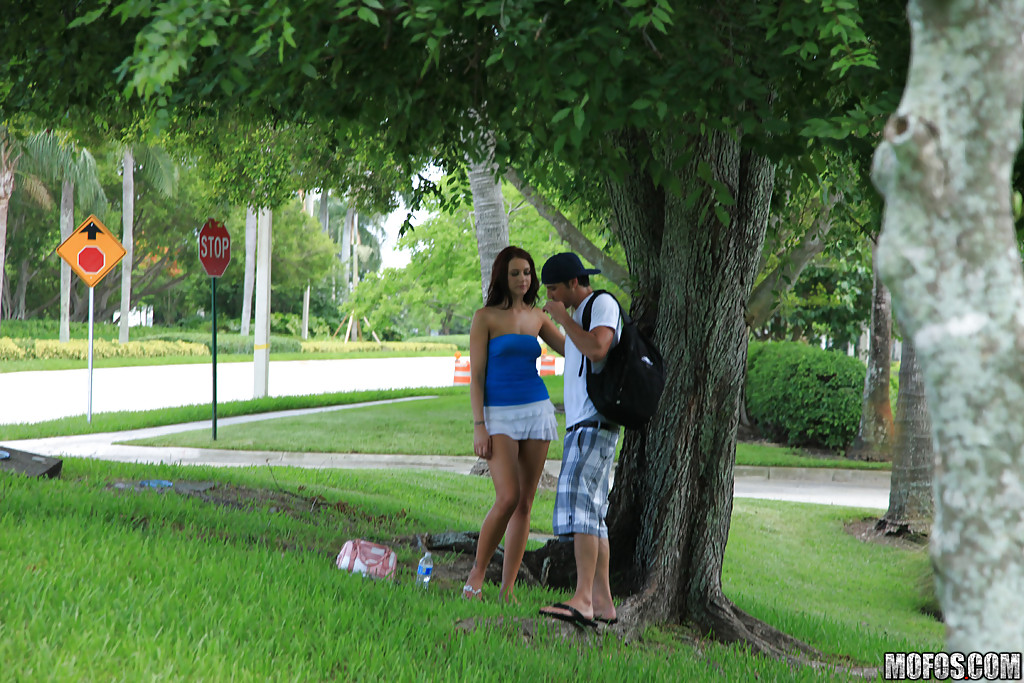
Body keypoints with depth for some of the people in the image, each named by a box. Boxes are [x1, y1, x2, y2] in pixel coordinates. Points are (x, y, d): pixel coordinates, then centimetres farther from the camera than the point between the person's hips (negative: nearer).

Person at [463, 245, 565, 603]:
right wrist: (479, 427, -12)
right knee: (508, 498, -19)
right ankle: (476, 574, -2)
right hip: (499, 415, -5)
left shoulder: (536, 317, 11)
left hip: (537, 411, 5)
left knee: (525, 503, 1)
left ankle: (507, 590, 5)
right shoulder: (485, 317, -2)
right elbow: (476, 376, -5)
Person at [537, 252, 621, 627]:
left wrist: (562, 317, -12)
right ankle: (602, 602, 7)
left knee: (579, 501, -21)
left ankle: (582, 599, -29)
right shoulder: (581, 313, 24)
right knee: (591, 514, 7)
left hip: (595, 421, -10)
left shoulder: (603, 303, -6)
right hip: (581, 424, 10)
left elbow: (597, 349, -23)